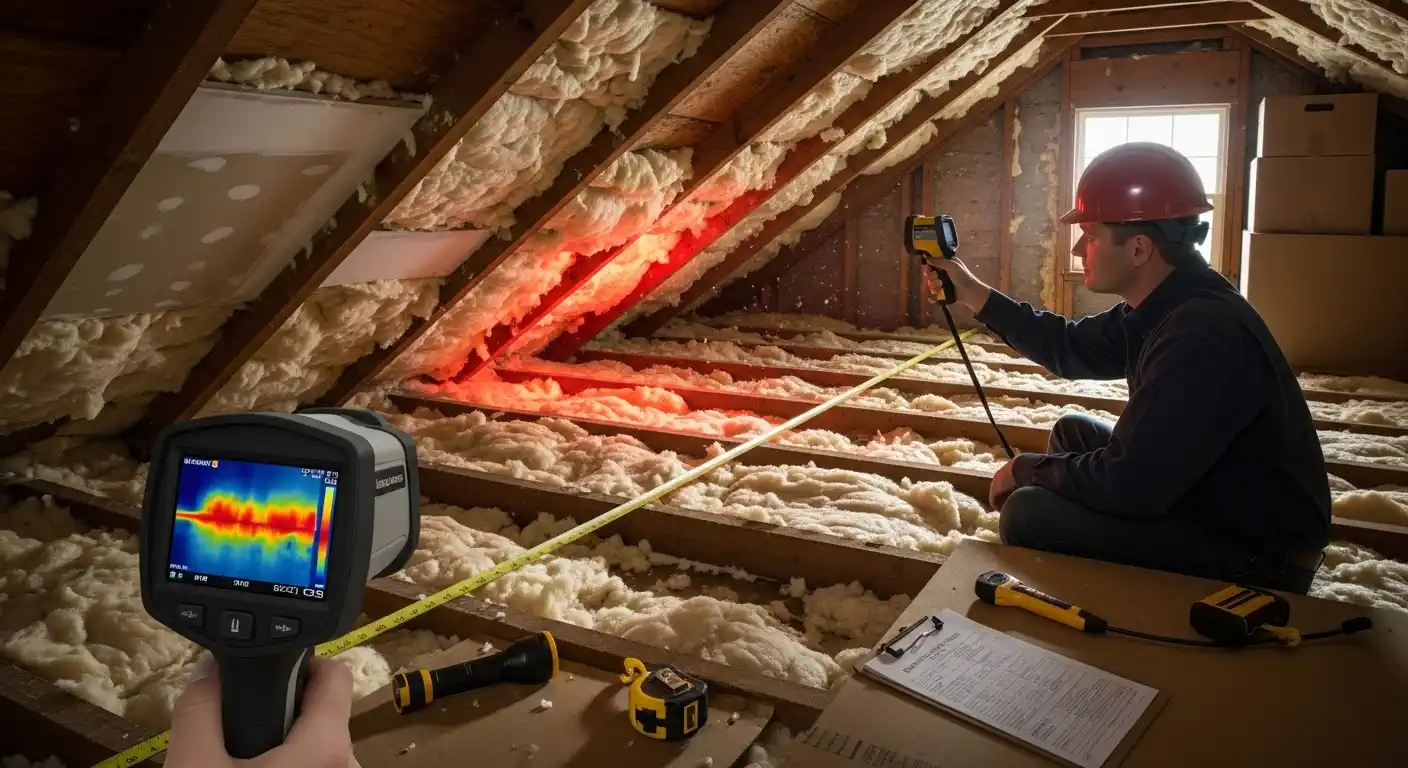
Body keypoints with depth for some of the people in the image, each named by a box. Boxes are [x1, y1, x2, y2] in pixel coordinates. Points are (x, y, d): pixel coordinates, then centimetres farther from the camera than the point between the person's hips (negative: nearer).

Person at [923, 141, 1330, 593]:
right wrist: (975, 296, 13)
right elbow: (1072, 348, 17)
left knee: (1030, 514, -19)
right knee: (1073, 432, 17)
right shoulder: (1166, 307, 1)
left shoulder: (1201, 336, -31)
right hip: (1203, 500, 10)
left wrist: (1027, 469, -13)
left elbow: (1126, 486, -31)